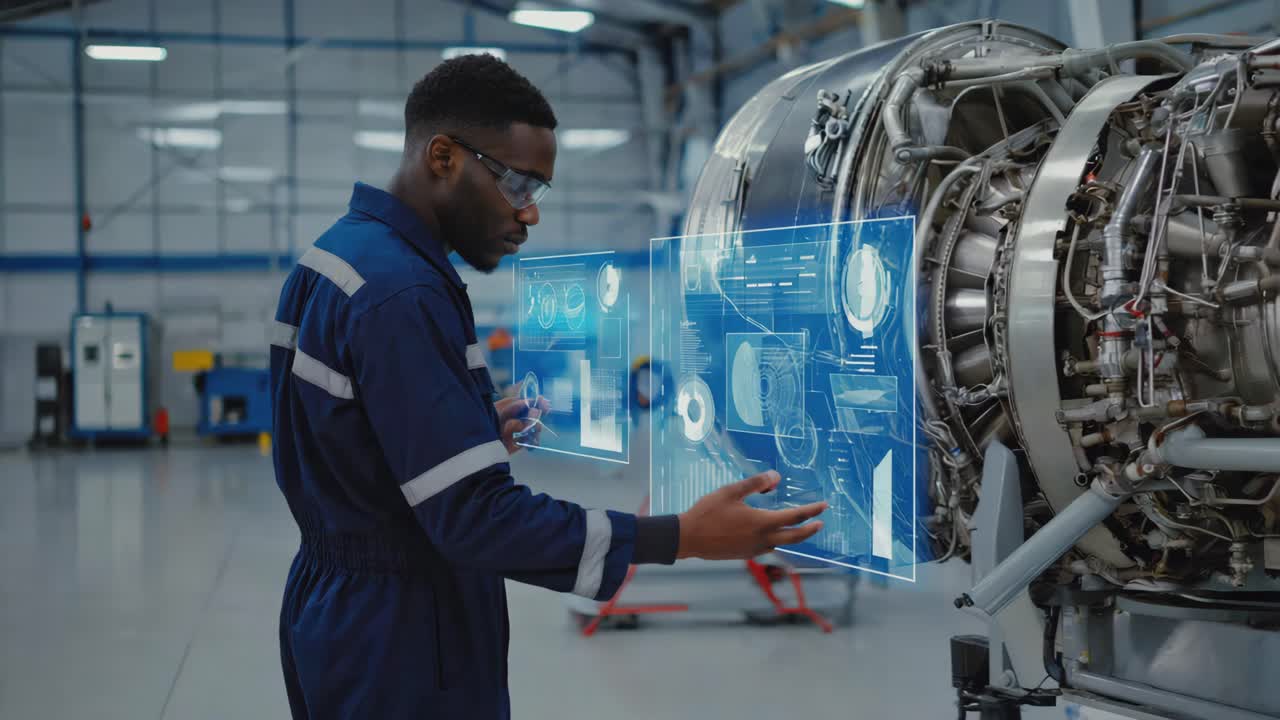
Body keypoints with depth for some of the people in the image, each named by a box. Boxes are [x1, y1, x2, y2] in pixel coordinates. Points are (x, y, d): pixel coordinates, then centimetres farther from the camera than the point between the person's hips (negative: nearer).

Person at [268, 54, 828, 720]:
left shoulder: (339, 255, 7)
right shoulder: (400, 293, -24)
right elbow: (477, 517, -28)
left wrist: (476, 433, 12)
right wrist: (686, 537, -30)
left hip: (338, 612, 10)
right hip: (400, 645, -10)